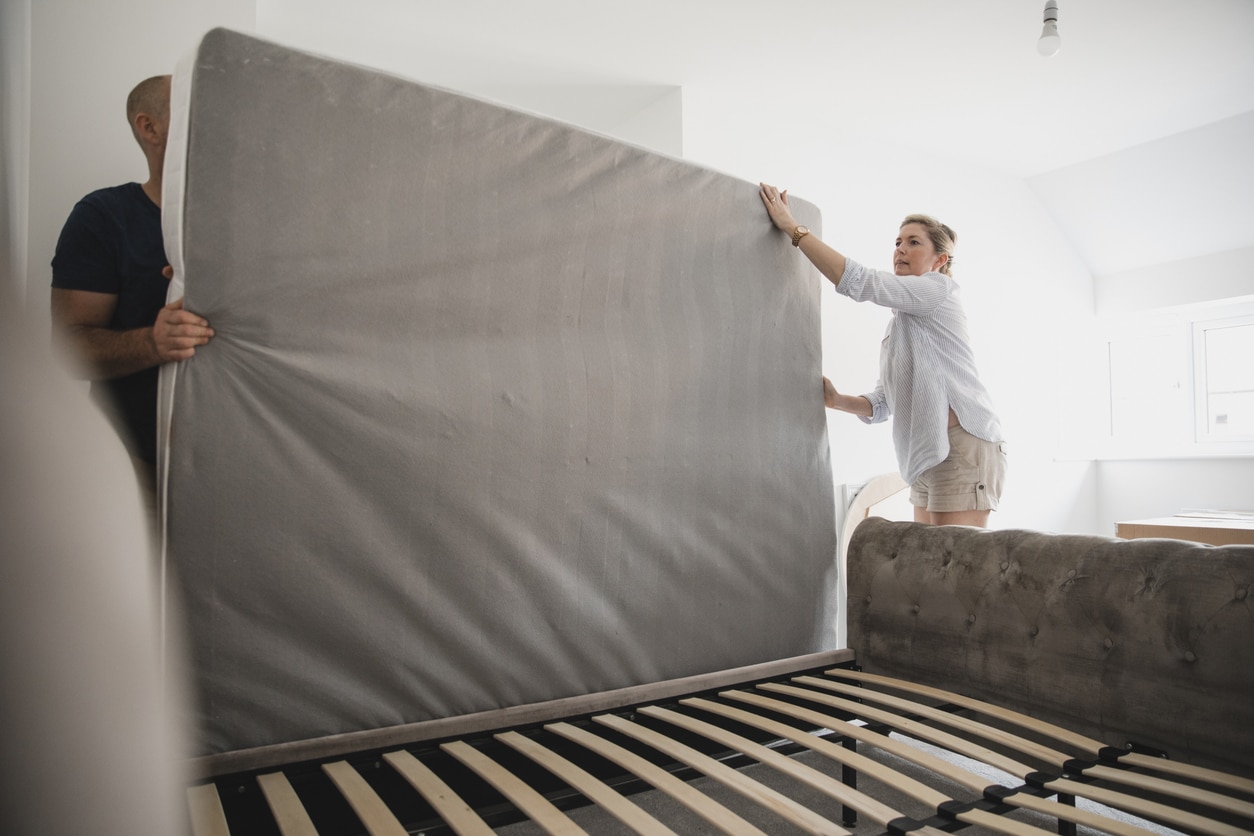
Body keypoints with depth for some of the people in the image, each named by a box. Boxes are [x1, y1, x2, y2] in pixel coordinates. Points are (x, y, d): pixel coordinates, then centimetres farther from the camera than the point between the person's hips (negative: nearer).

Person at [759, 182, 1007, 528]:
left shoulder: (939, 288, -2)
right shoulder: (897, 326, 23)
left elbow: (859, 282, -17)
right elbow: (883, 404, 18)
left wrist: (793, 227, -16)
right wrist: (837, 400, -2)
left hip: (962, 447, -9)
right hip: (928, 458, 9)